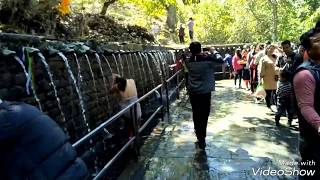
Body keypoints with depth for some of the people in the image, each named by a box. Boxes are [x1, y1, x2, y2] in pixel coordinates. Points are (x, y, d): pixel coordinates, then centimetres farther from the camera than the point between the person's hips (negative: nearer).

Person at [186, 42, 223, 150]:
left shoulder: (189, 61, 1)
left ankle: (199, 137, 27)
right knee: (204, 116, 4)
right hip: (205, 92, -3)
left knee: (196, 115, 14)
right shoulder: (207, 58, -9)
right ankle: (202, 139, 5)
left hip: (193, 93, 3)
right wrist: (214, 52, 16)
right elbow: (221, 60, 2)